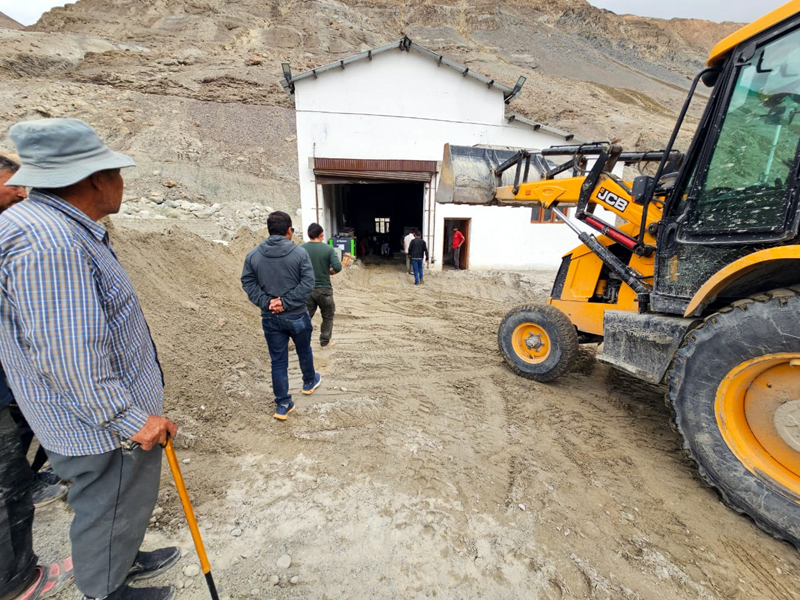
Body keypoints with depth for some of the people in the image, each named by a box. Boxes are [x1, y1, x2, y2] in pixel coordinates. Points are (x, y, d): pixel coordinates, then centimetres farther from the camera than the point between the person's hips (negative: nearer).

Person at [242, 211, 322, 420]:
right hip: (297, 316, -1)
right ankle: (309, 382, 46)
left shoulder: (253, 255, -2)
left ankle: (282, 404, 17)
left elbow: (248, 284, -4)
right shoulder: (299, 252, -11)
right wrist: (286, 302, -16)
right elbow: (307, 283, -17)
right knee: (304, 351, 22)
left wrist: (266, 302, -10)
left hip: (270, 318, 2)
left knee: (278, 361, 11)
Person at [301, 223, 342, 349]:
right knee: (327, 317, 17)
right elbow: (337, 267, -18)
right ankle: (325, 341, 28)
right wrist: (329, 272, 2)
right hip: (324, 289, -2)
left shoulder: (301, 249, -3)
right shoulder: (328, 249, -9)